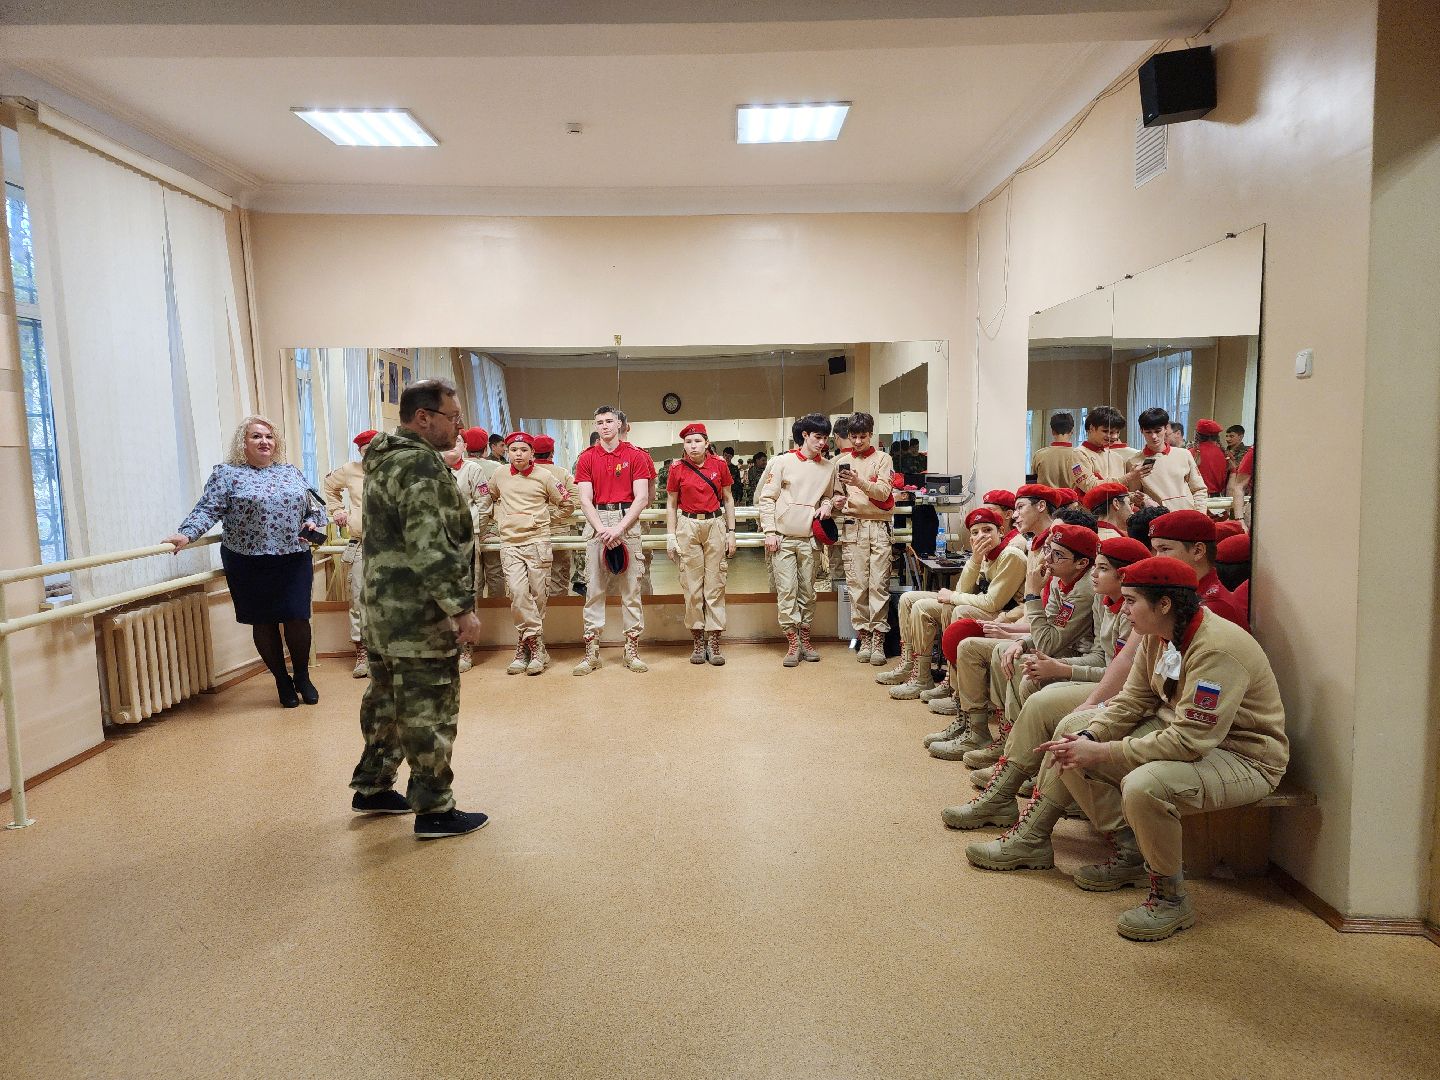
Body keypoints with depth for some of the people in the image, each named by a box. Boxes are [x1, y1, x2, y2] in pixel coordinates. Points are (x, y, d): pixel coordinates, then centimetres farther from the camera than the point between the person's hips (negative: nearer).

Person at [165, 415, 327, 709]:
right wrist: (186, 534, -21)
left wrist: (314, 523, -2)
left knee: (297, 618, 0)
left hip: (294, 561, 2)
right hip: (249, 566, -2)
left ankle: (302, 677, 20)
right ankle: (282, 681, 22)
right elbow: (207, 510, -6)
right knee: (264, 623, 6)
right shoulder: (227, 474, 2)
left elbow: (315, 506, 18)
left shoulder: (292, 472, 13)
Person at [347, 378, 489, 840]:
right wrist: (462, 608, -24)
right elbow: (429, 547, -26)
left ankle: (372, 789, 32)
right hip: (420, 615, -10)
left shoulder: (383, 459, 14)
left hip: (384, 609, 10)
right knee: (429, 710, -1)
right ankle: (434, 811, 8)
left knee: (386, 699, 19)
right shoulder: (421, 465, -19)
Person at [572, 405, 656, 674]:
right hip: (597, 522, 1)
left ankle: (632, 650, 7)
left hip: (628, 521, -1)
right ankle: (591, 652, 6)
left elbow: (641, 498, -2)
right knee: (594, 587, 1)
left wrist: (619, 528, -13)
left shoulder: (636, 456, 4)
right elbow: (585, 500, 1)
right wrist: (602, 530, -14)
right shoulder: (587, 458, 8)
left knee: (631, 586, 0)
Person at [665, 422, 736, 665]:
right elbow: (671, 504, 7)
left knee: (715, 584, 0)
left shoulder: (719, 464, 1)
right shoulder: (677, 468, 1)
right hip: (688, 526, 0)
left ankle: (713, 642, 5)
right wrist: (671, 536, 1)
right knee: (692, 586, 2)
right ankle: (698, 640, 11)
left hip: (715, 525, 0)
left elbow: (728, 499, 7)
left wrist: (731, 532, 3)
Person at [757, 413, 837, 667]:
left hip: (808, 539, 3)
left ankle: (805, 639, 21)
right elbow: (766, 498, -2)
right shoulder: (783, 462, -2)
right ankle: (793, 643, 3)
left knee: (807, 591, 8)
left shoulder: (829, 467, 8)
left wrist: (827, 505, 0)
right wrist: (770, 532, -8)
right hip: (782, 538, -3)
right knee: (786, 591, -3)